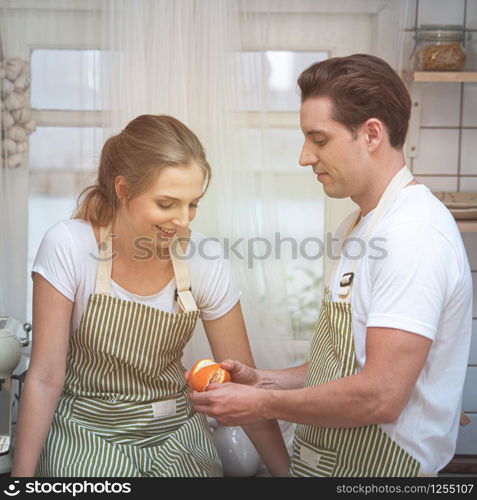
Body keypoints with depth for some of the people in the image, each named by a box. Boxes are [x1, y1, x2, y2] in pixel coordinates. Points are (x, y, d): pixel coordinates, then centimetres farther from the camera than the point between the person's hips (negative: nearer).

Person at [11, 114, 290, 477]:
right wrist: (22, 473, -13)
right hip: (87, 439, -2)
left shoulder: (203, 261, -14)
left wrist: (286, 472, -10)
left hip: (177, 436, 3)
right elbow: (45, 378, -15)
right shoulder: (69, 247, -20)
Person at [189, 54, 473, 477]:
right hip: (330, 459, 8)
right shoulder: (357, 227, 9)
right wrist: (265, 381, 2)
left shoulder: (414, 235, -23)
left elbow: (380, 397, -27)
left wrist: (263, 404, -16)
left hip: (382, 467, -8)